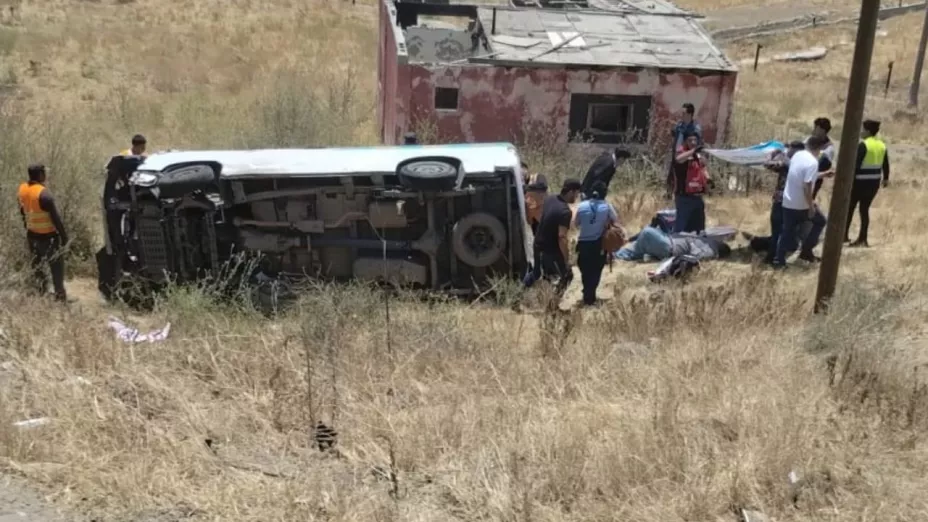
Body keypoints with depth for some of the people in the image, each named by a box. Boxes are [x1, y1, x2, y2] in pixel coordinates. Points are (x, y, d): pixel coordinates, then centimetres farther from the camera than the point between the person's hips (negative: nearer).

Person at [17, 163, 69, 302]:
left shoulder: (22, 189, -1)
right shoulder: (43, 193, -24)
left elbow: (23, 211, 12)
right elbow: (55, 217, -21)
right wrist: (63, 235, -13)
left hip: (32, 234, 7)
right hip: (47, 236, -7)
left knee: (37, 264, 19)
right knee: (56, 266, 4)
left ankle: (41, 289, 30)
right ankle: (60, 295, 8)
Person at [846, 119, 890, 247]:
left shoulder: (863, 145, -15)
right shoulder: (882, 145, 8)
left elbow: (856, 163, -19)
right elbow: (885, 164, 16)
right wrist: (885, 178, 30)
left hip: (861, 181, -7)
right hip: (874, 182, 7)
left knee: (849, 208, 6)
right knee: (865, 209, 11)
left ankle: (845, 235, 8)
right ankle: (863, 239, 11)